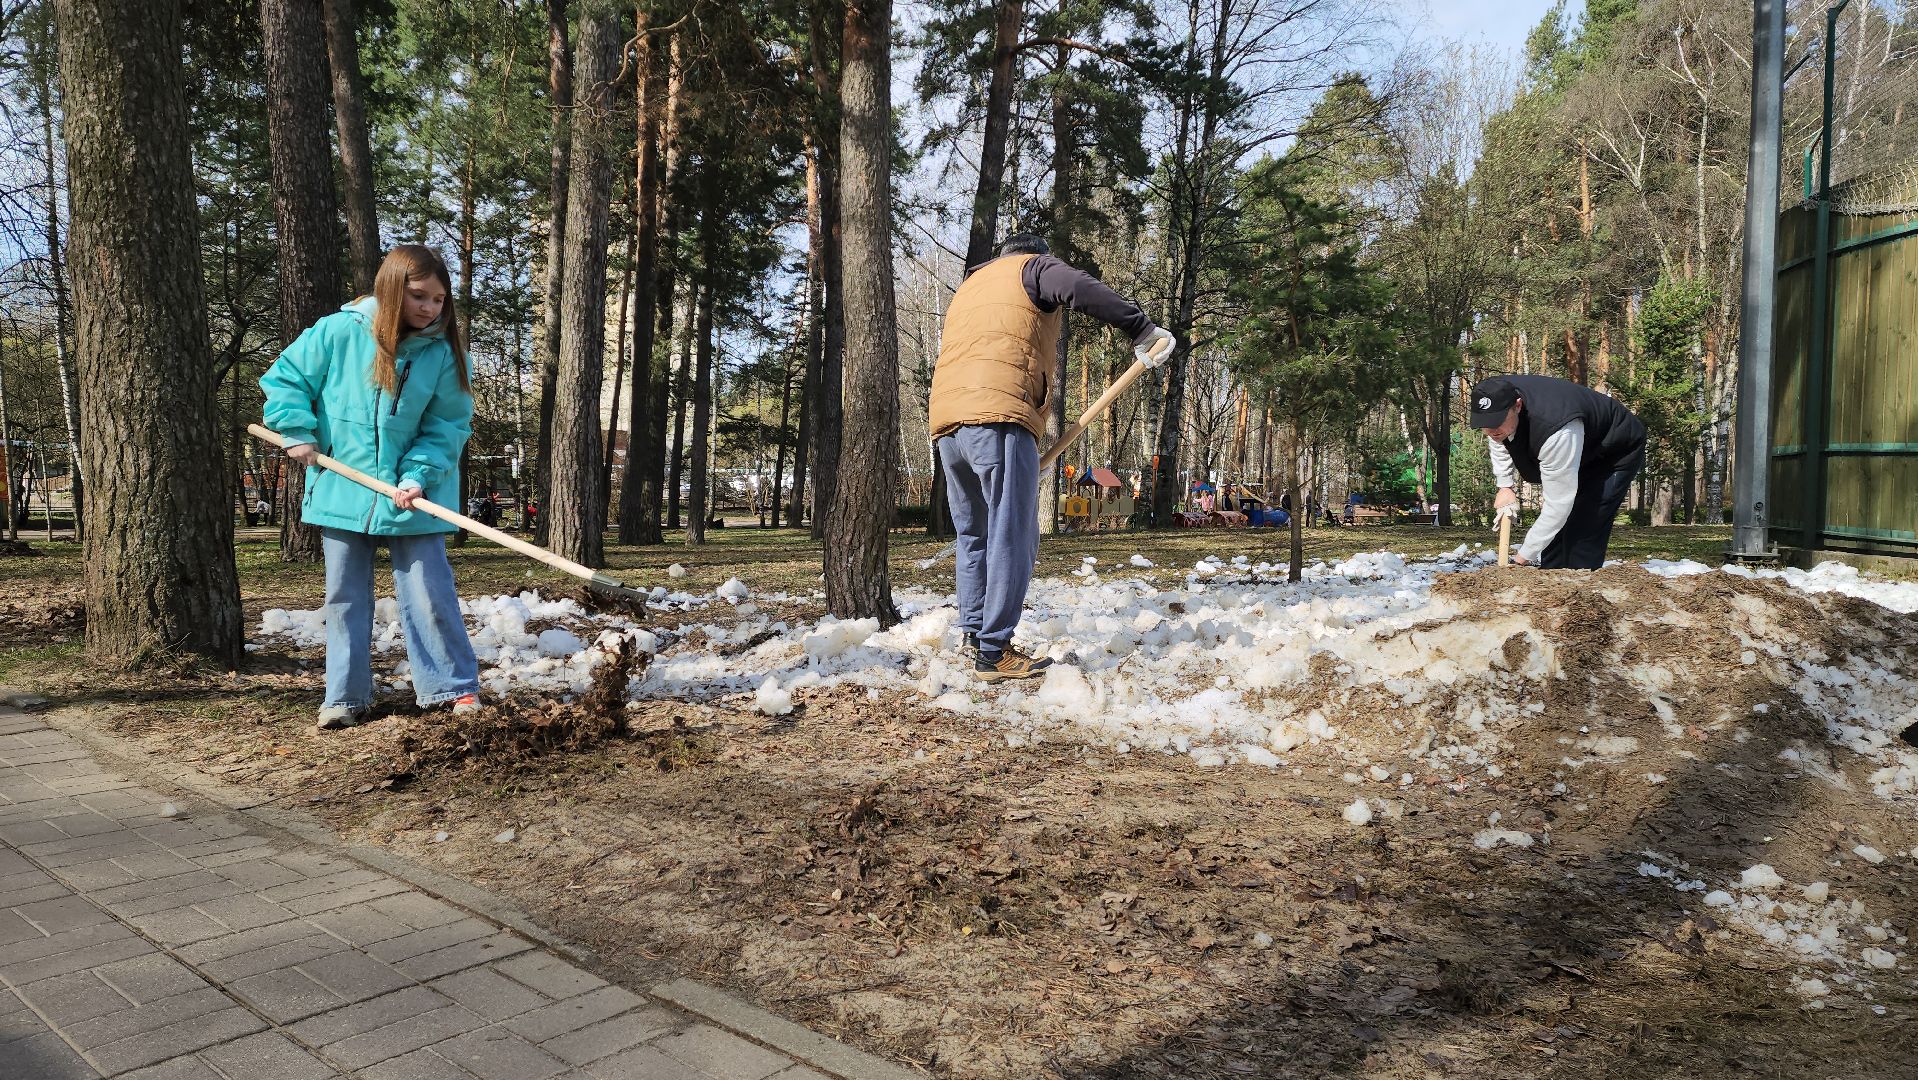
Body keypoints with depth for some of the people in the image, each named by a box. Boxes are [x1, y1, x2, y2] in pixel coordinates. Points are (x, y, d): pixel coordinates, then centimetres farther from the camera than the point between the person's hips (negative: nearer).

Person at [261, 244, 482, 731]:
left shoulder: (443, 352, -8)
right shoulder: (339, 332, -8)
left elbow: (449, 425, -7)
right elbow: (283, 377, 4)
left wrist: (420, 475, -19)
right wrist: (298, 431, -8)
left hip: (412, 495, -1)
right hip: (341, 488, 1)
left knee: (429, 594, -2)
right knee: (345, 596, 10)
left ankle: (456, 688, 8)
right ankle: (346, 698, 20)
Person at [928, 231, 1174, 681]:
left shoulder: (968, 287, 35)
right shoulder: (1032, 266, 14)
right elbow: (1080, 288, -9)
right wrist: (1141, 329, -9)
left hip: (947, 421, 8)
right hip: (999, 416, -8)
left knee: (973, 533, 18)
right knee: (1012, 538, -7)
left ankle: (973, 632, 16)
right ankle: (994, 652, -9)